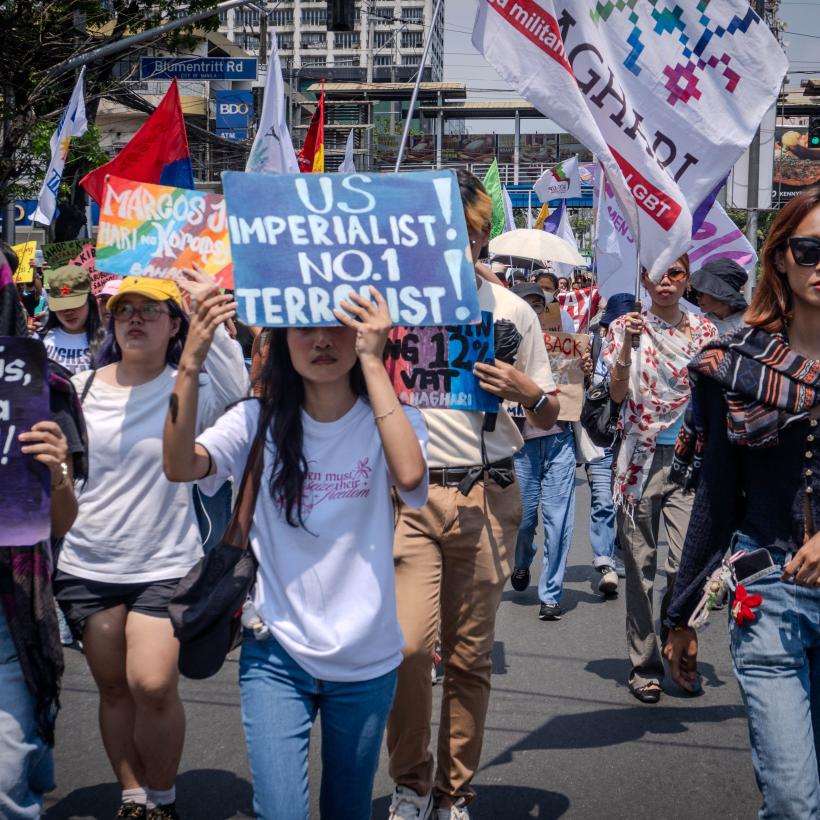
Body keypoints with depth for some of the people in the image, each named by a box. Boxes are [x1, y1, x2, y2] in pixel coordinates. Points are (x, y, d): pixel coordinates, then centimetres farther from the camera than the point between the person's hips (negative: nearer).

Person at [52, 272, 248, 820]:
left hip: (165, 565, -3)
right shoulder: (81, 388, 5)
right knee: (114, 688, 10)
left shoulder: (190, 387, -5)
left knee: (153, 685, -13)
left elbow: (242, 389, -26)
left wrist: (210, 316, -27)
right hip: (88, 567, 4)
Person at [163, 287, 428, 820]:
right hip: (277, 655, 0)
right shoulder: (259, 421, -3)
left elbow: (410, 474, -28)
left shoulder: (389, 420, -5)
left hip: (366, 660, 1)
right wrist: (193, 358, -30)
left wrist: (372, 360, -26)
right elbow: (180, 466, -20)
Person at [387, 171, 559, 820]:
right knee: (408, 646, -12)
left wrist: (528, 393, -9)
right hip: (409, 492, -1)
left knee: (470, 657, 7)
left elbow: (550, 418, 11)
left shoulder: (512, 312, 8)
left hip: (488, 497, 1)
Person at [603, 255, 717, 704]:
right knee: (641, 566, 3)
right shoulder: (625, 327, 4)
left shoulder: (704, 329, 10)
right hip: (641, 456, -1)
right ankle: (644, 665, 15)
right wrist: (627, 344, -19)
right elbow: (617, 394, -7)